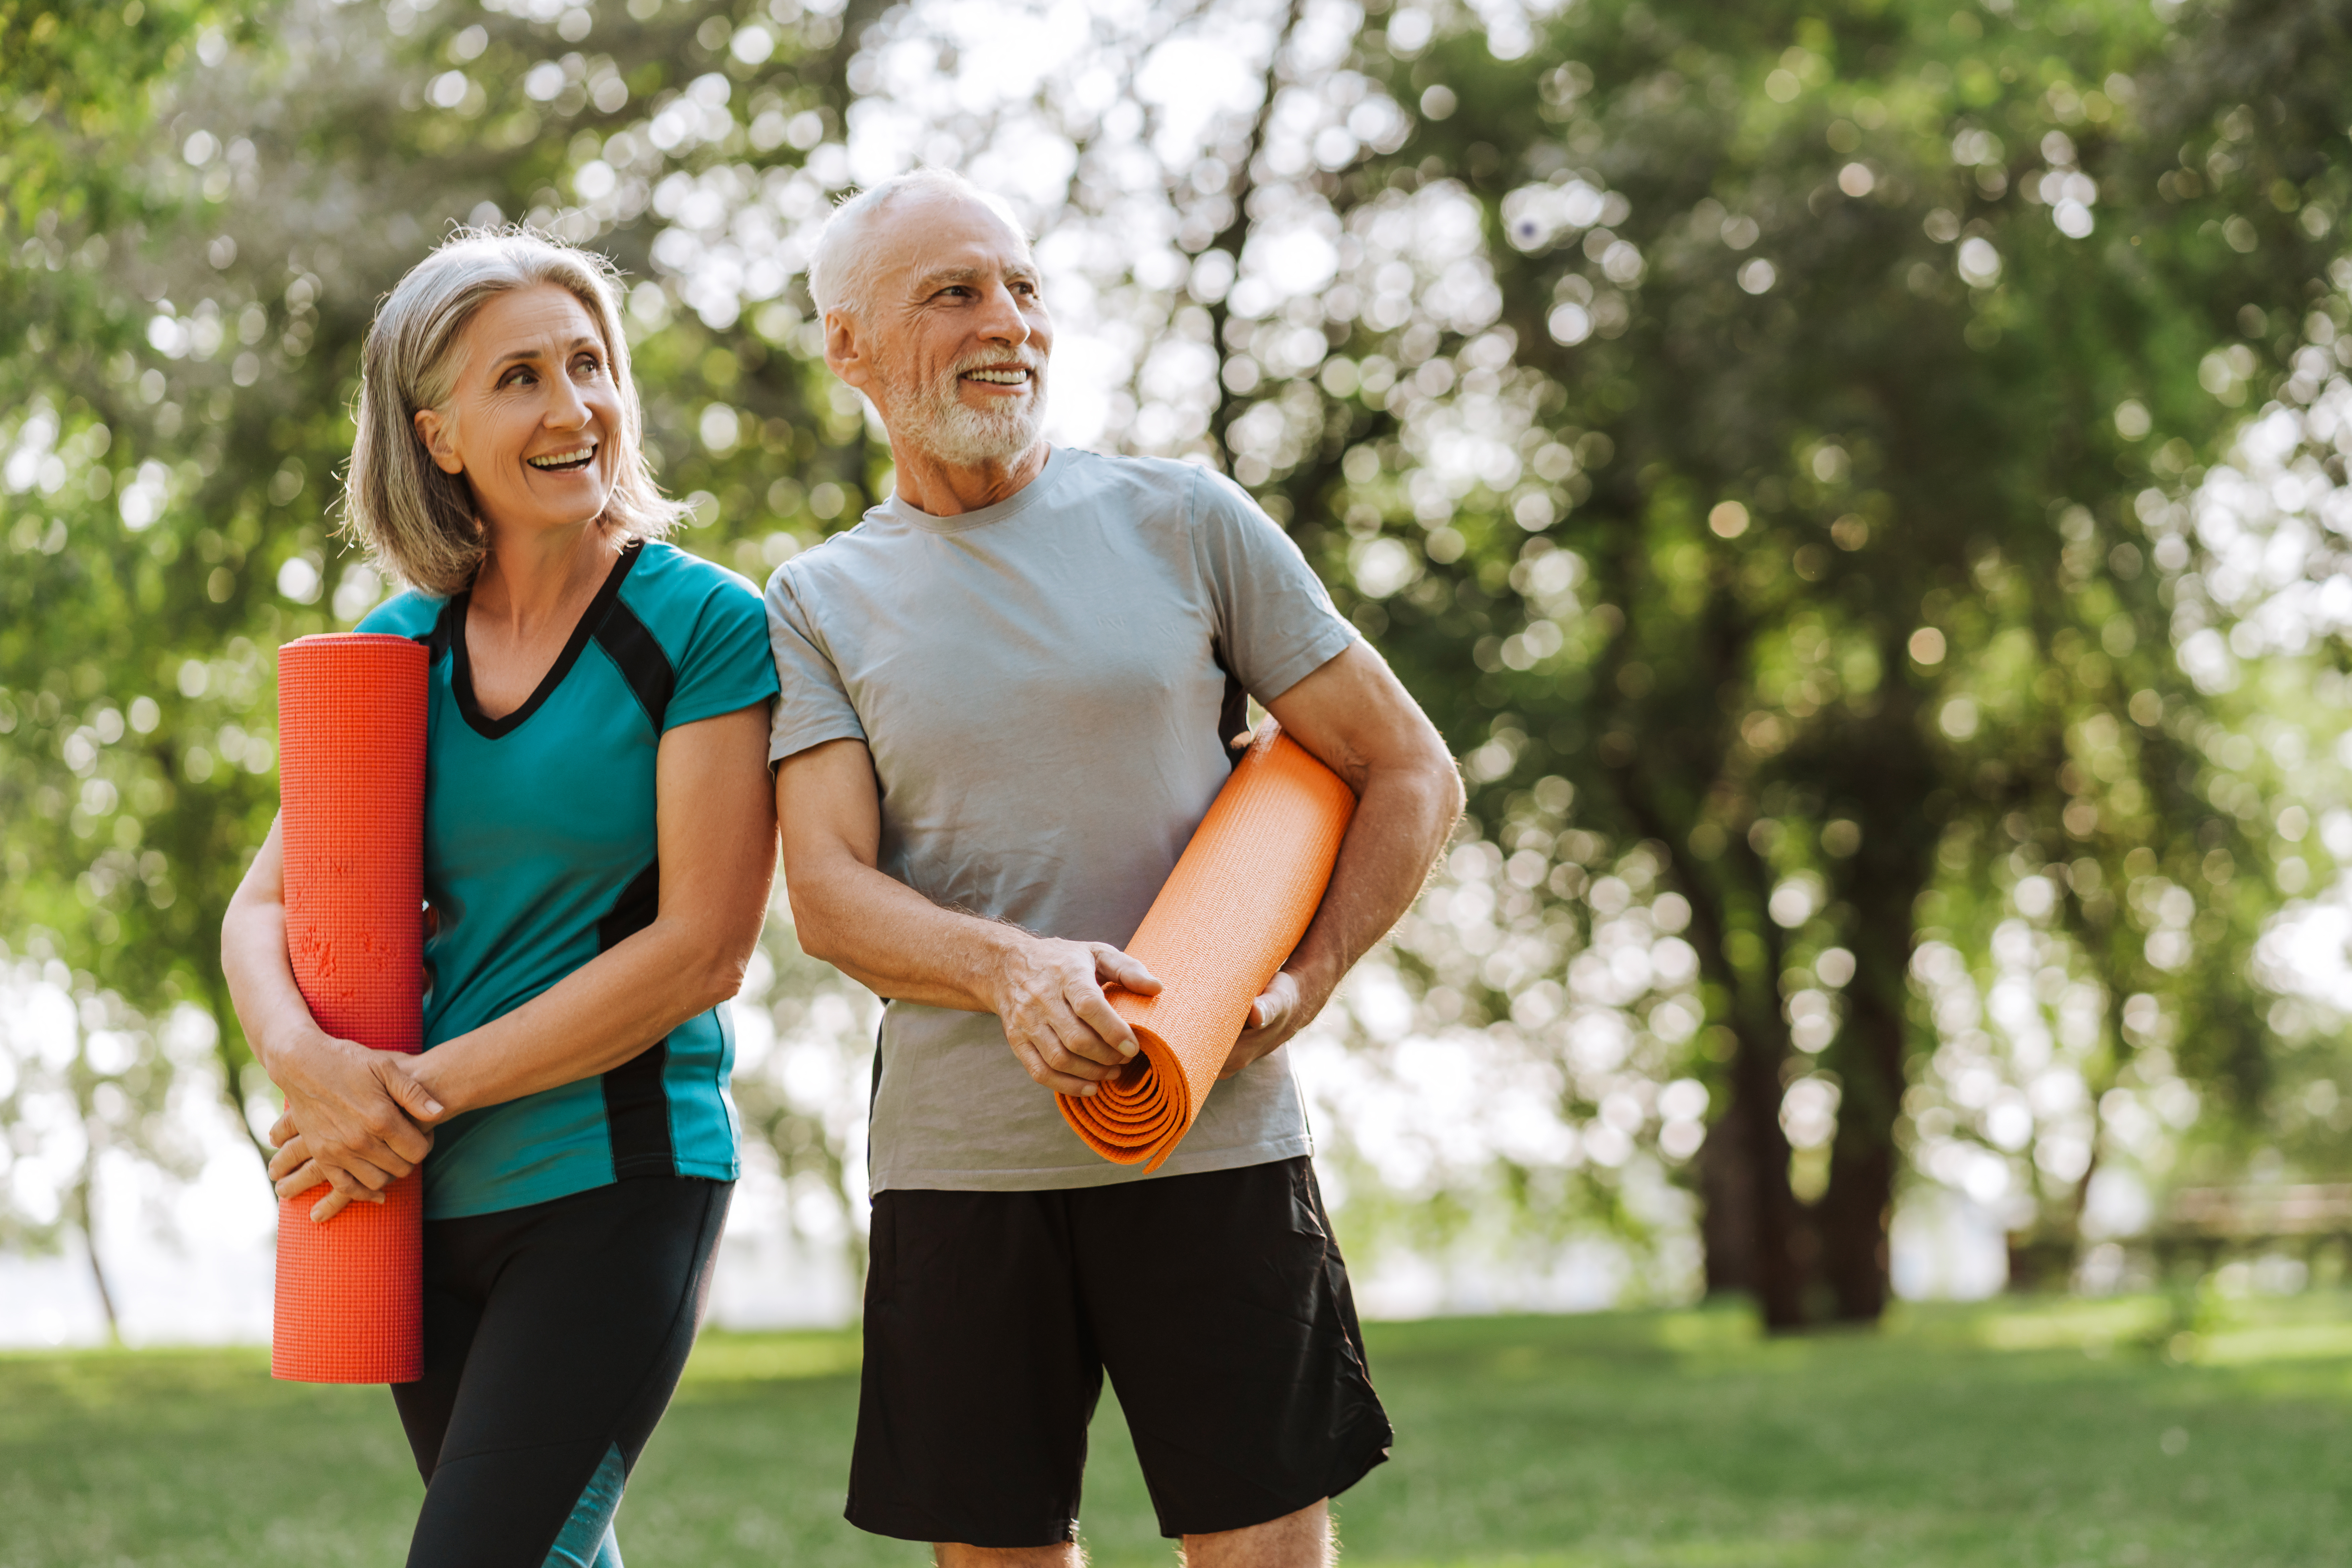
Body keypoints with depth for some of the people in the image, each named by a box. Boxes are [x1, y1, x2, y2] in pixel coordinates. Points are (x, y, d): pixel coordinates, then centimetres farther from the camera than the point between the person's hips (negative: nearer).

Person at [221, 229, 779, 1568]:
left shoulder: (707, 626, -8)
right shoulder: (396, 650, 7)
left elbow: (704, 948, -12)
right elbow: (263, 908, 8)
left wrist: (429, 1089, -13)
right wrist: (302, 1054, -16)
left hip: (619, 1176, -5)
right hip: (432, 1204, 6)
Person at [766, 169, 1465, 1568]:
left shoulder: (1182, 520, 5)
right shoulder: (821, 605, 8)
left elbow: (1412, 774, 8)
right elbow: (828, 889, -4)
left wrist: (1306, 983, -7)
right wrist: (1012, 969, -24)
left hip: (1215, 1141, -1)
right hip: (957, 1159, 1)